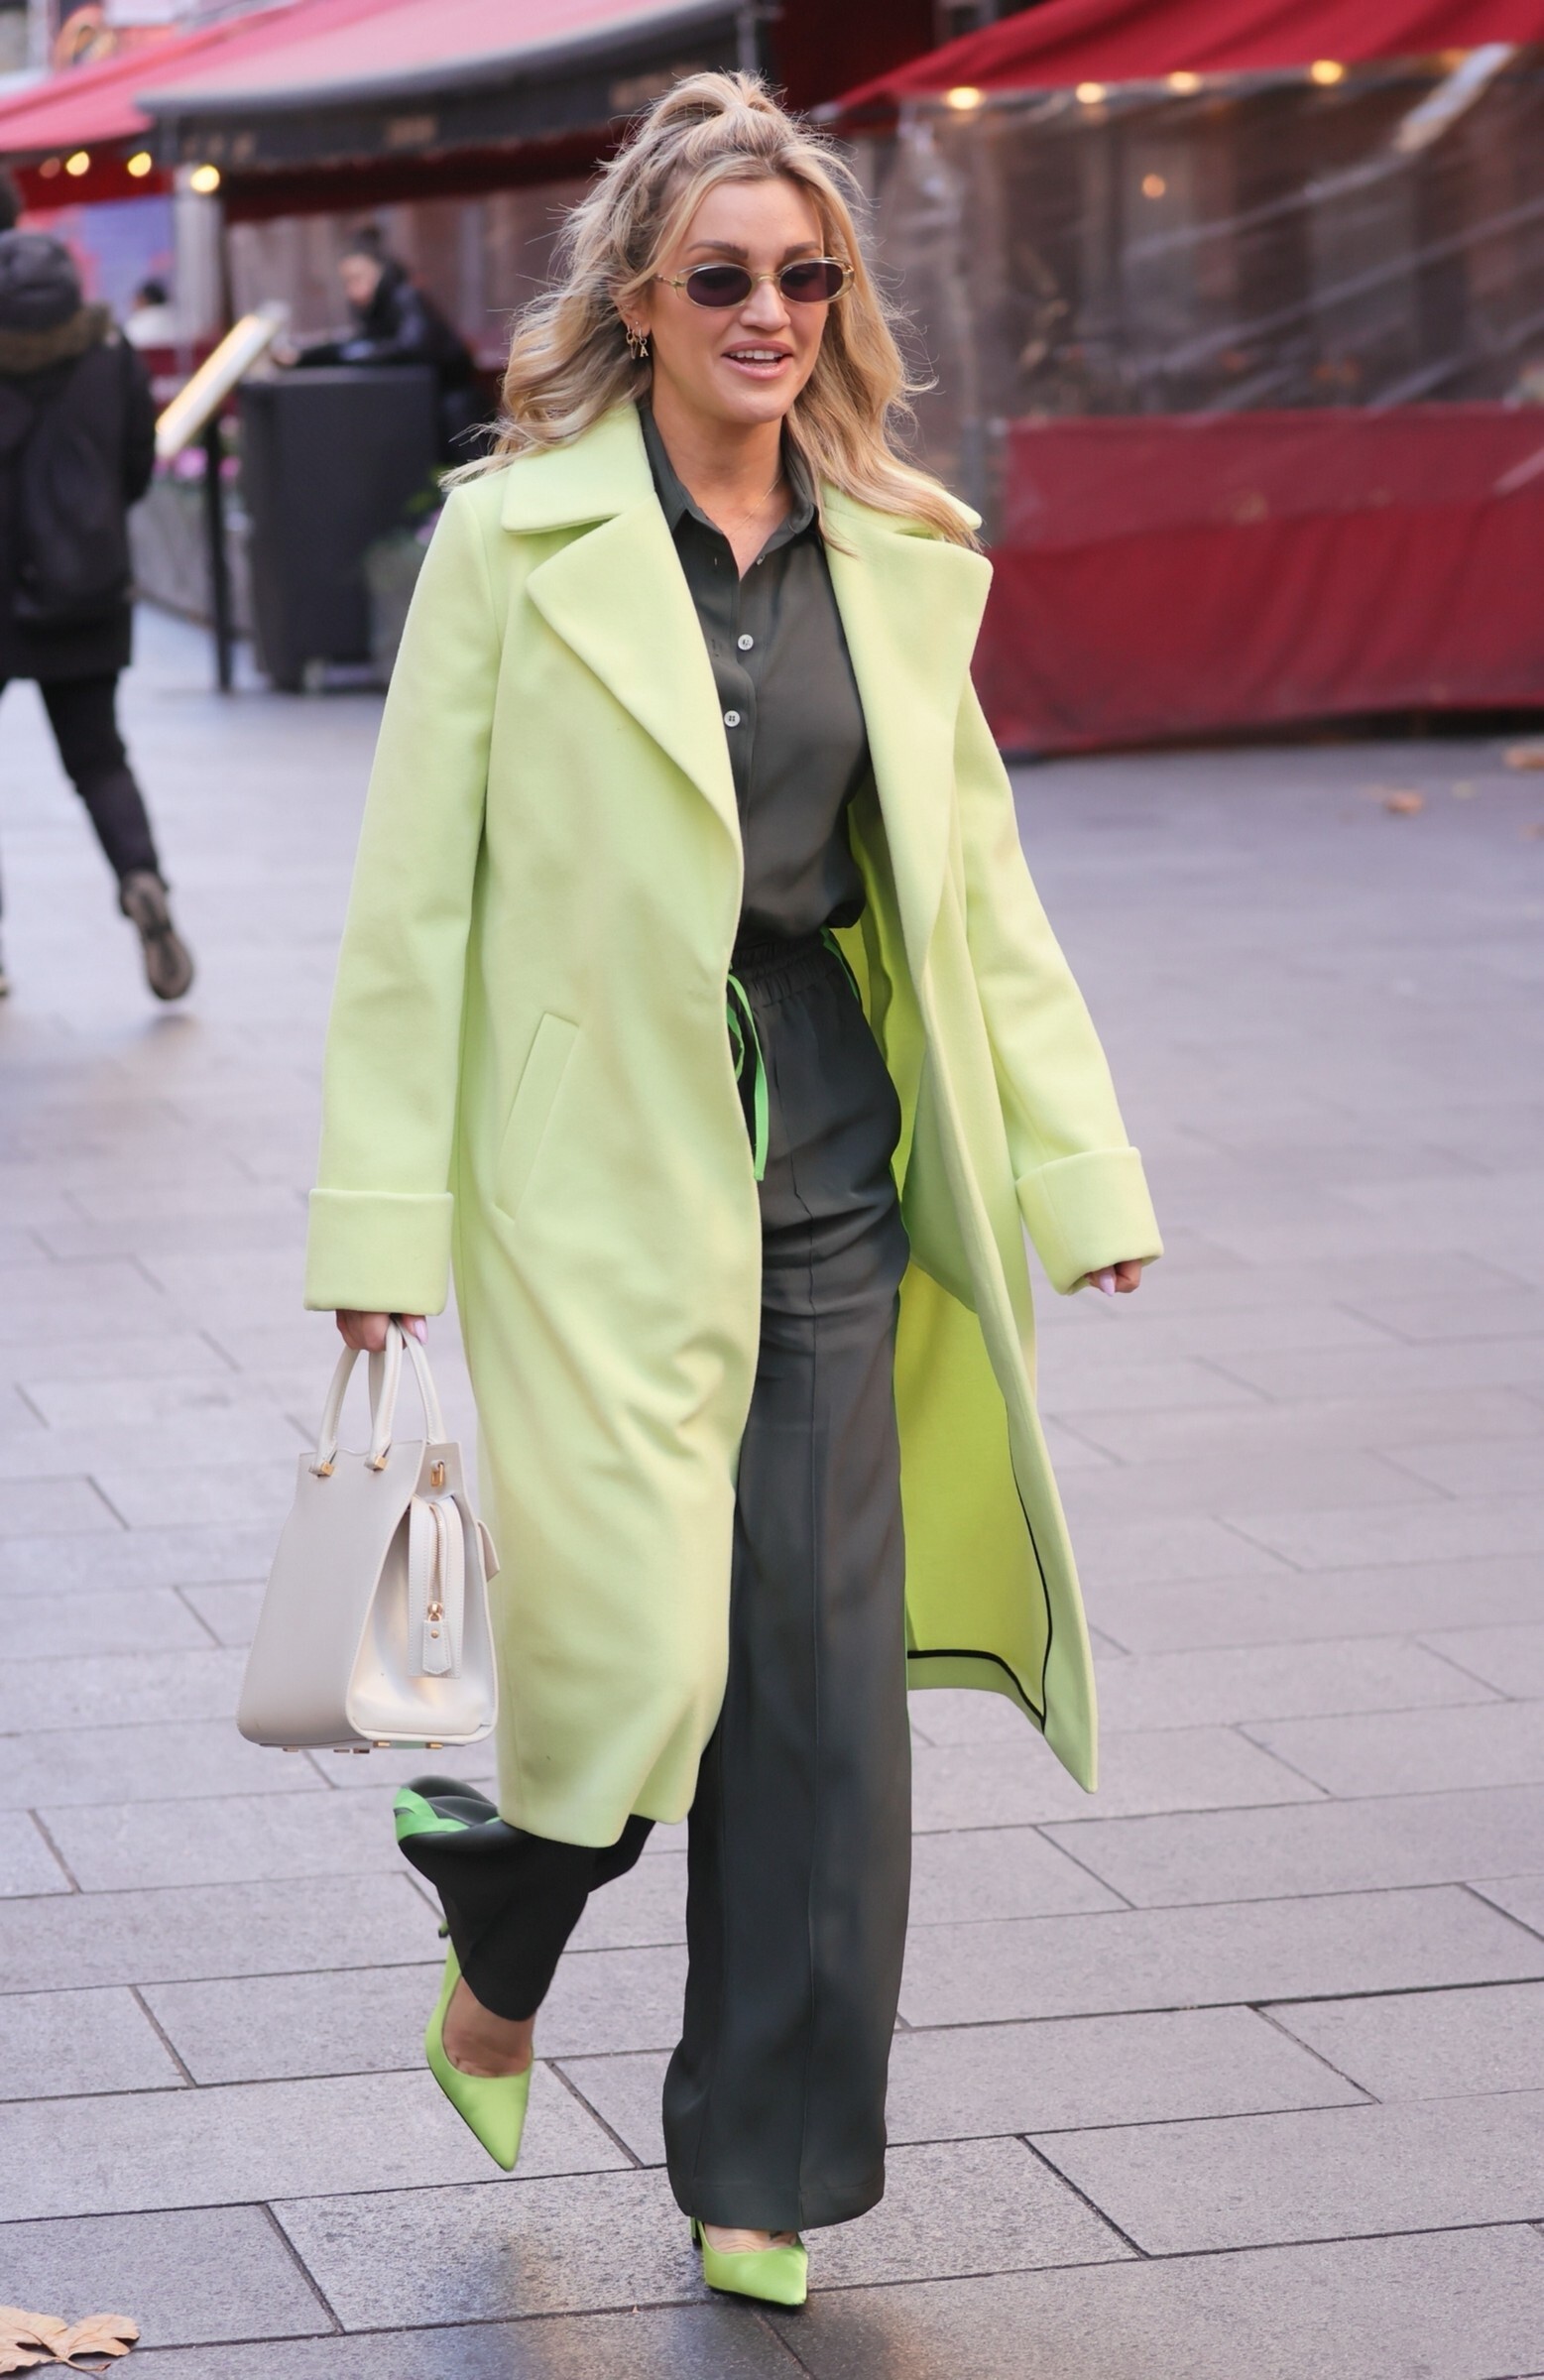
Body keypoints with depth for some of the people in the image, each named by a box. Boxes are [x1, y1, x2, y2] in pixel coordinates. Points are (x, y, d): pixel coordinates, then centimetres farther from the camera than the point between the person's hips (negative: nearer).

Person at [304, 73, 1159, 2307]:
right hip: (602, 1173, -4)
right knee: (635, 1667, -9)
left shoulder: (897, 560, 8)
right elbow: (412, 896, -3)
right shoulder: (515, 540, -4)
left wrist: (1080, 1165, 8)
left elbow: (977, 881, 13)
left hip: (831, 1161, 4)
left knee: (825, 1677, 5)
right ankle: (495, 1948, 26)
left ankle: (761, 2168, 20)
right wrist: (382, 1220, -6)